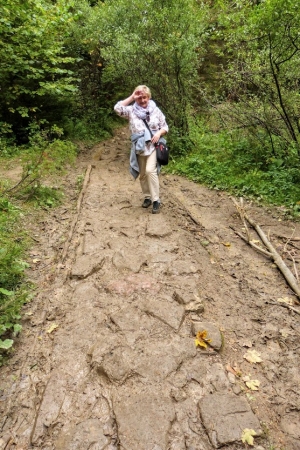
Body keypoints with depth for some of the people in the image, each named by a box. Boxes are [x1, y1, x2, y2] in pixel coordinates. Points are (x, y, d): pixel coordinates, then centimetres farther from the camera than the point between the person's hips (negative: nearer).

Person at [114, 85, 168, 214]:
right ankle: (147, 197, 27)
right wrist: (131, 98, -9)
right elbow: (117, 108, -13)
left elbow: (165, 126, 8)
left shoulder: (155, 110, 3)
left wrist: (159, 133, -13)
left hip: (153, 146, -2)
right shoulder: (131, 111, 2)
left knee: (150, 170, -19)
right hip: (139, 148, 3)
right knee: (142, 174, 10)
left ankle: (156, 200, -13)